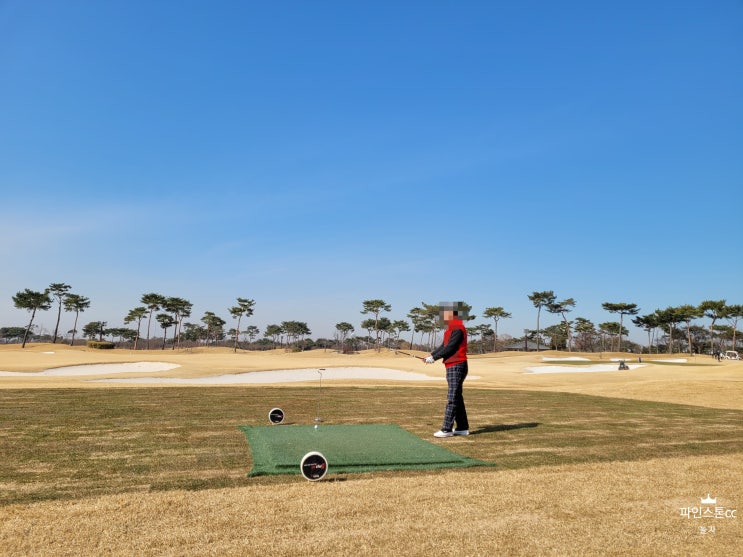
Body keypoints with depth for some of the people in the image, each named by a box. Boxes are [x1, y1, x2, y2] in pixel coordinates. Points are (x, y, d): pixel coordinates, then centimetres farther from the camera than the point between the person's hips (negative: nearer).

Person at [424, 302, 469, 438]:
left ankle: (446, 429, -5)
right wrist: (431, 355, 4)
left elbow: (450, 348, -19)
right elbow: (443, 346, 17)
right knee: (457, 398, 14)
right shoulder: (451, 328, 16)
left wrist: (434, 357, -13)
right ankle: (462, 427, 21)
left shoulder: (457, 328, -15)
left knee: (452, 398, -7)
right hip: (452, 367, 10)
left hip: (457, 367, -10)